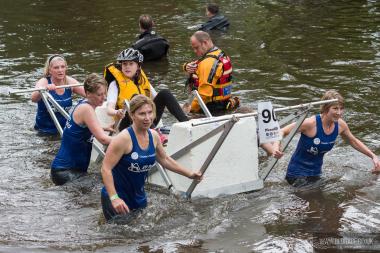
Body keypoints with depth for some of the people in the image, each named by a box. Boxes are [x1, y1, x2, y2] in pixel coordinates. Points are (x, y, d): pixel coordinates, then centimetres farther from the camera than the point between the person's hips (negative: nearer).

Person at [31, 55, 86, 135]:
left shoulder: (69, 82, -2)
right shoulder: (44, 82, -14)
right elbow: (34, 99, -33)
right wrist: (44, 89, -53)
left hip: (64, 127, 4)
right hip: (45, 130, -4)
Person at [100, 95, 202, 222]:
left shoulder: (153, 136, -1)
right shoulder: (124, 138, -23)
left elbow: (164, 159, 18)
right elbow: (106, 169, -24)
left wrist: (189, 174, 18)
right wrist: (114, 198, -32)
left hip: (139, 197, 7)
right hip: (117, 200, -7)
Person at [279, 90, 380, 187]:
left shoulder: (340, 125, -7)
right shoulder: (311, 123, -25)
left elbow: (354, 141, 14)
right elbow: (282, 132, -21)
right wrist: (276, 146, -41)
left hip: (316, 173, 6)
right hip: (297, 173, -6)